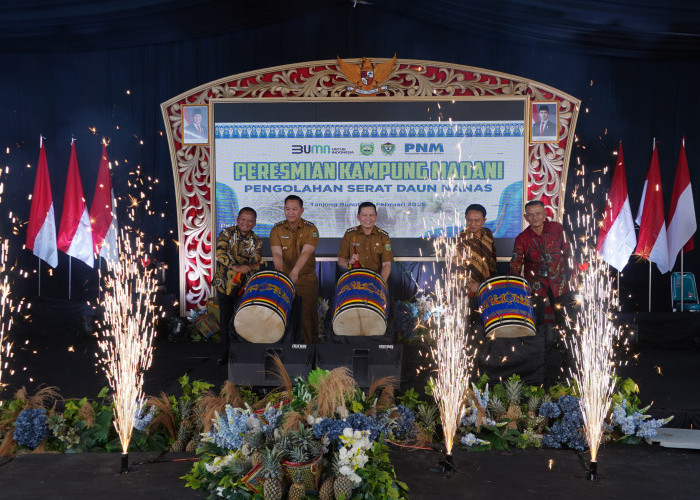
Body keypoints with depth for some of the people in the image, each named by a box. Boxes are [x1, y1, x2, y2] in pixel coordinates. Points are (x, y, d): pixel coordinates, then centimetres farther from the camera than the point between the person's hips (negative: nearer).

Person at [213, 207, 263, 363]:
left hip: (243, 286, -1)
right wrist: (235, 267, -32)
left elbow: (255, 266, -6)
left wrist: (247, 286, -21)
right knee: (225, 320, 10)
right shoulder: (227, 233, -2)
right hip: (224, 284, 1)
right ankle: (226, 353, 22)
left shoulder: (256, 242, -1)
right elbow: (220, 252, -17)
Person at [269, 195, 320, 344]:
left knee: (309, 315, 1)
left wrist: (295, 272, -37)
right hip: (284, 279, 2)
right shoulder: (277, 229, 0)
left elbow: (306, 253, -22)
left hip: (307, 279, -1)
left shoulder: (310, 229, -7)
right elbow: (277, 253, -13)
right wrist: (280, 271, -33)